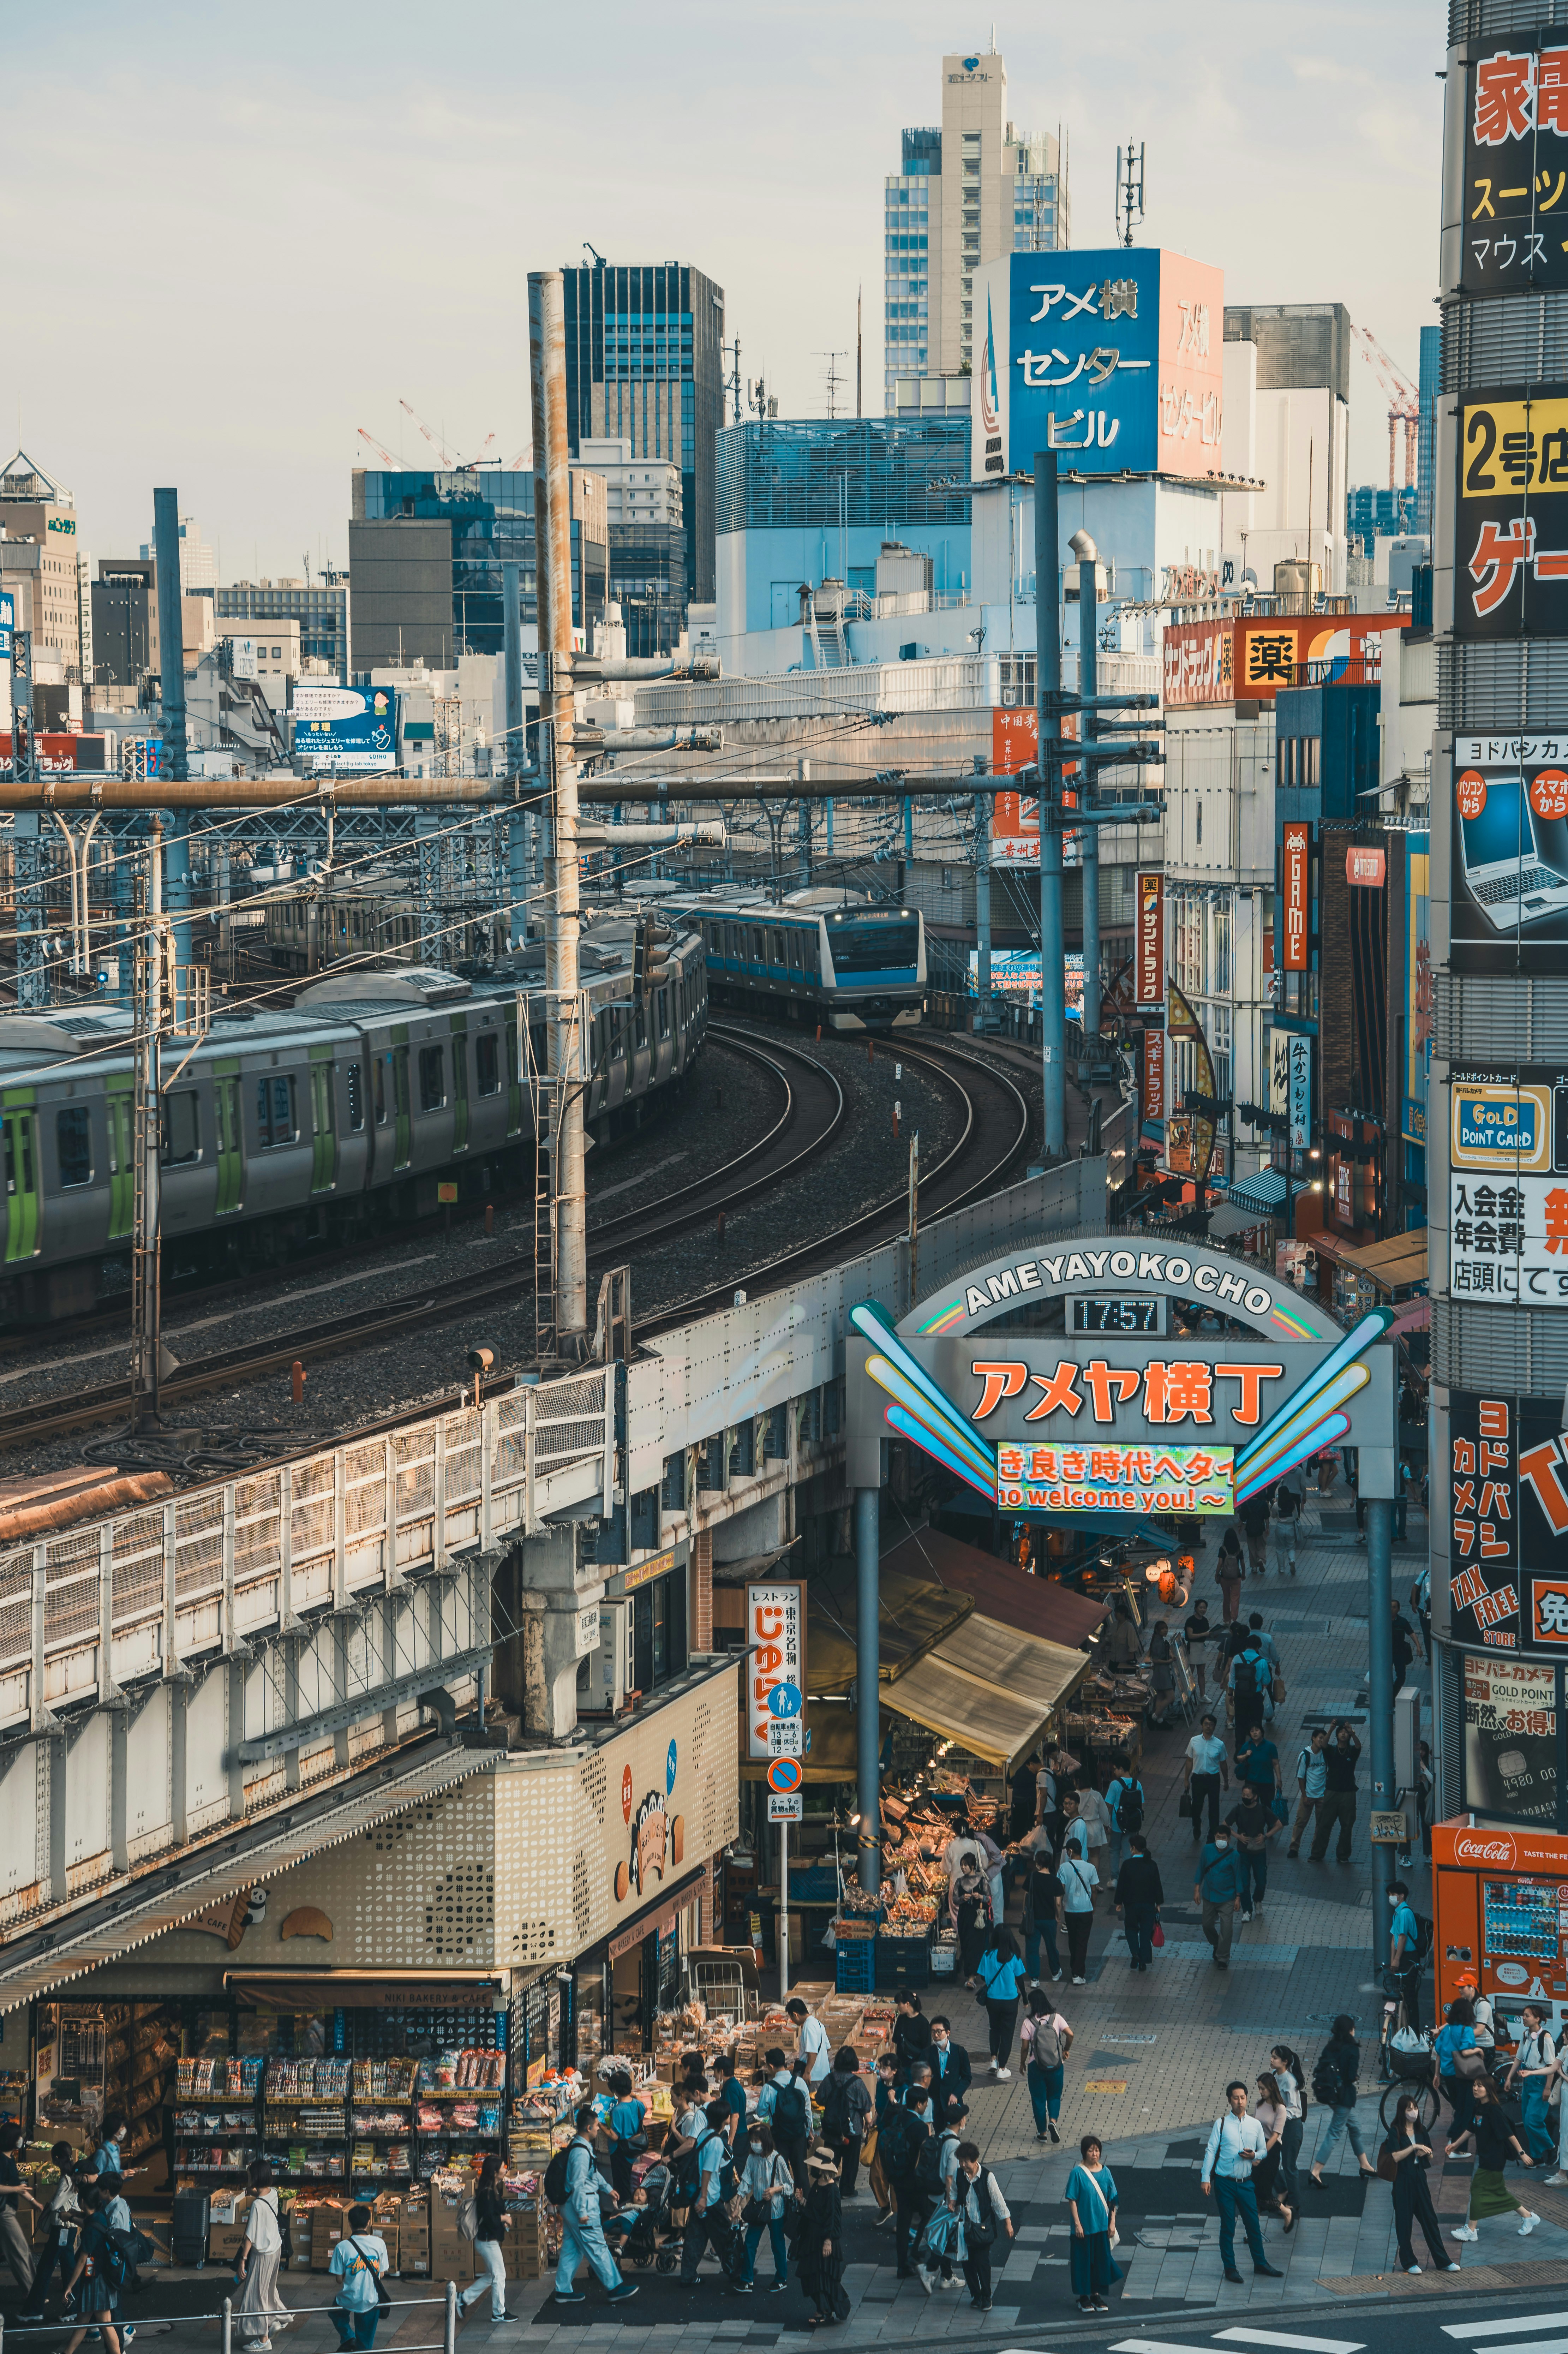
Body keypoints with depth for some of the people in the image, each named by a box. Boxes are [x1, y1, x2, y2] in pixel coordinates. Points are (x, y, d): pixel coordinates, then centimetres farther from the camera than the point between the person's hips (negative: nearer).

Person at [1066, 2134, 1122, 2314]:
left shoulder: (1105, 2172, 2)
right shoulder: (1078, 2173, -9)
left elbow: (1112, 2199, 6)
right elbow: (1072, 2200, -9)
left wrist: (1112, 2222, 2)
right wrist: (1077, 2223, -13)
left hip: (1102, 2225, 4)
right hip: (1084, 2227, -4)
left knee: (1101, 2259, 9)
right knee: (1084, 2260, 4)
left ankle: (1096, 2295, 21)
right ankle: (1083, 2297, 15)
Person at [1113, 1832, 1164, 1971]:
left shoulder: (1128, 1865, -13)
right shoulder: (1152, 1865, -6)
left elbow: (1121, 1885, -7)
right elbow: (1157, 1885, 0)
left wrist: (1119, 1902, 5)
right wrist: (1159, 1903, 12)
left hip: (1131, 1903, -2)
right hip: (1149, 1904, 2)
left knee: (1131, 1929, 17)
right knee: (1146, 1932, 10)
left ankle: (1135, 1953, -4)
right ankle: (1144, 1961, 11)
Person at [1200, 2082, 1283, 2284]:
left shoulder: (1255, 2125, 5)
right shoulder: (1222, 2124, -3)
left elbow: (1263, 2151, 13)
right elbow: (1211, 2151, -4)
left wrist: (1254, 2156, -10)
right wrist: (1205, 2178, -9)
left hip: (1246, 2183, 2)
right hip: (1225, 2183, -2)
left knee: (1253, 2224, 6)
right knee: (1228, 2227, 3)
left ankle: (1260, 2263, 22)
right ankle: (1230, 2267, 13)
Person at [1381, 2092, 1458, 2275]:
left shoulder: (1420, 2131, 10)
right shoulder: (1395, 2132, -5)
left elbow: (1431, 2159, 16)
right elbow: (1396, 2156, -16)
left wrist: (1425, 2153, -6)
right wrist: (1414, 2147, -22)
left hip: (1420, 2179, 5)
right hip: (1403, 2181, -5)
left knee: (1430, 2219, 5)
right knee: (1404, 2222, 2)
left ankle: (1443, 2261, 8)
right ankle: (1409, 2262, 12)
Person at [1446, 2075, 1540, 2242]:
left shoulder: (1494, 2111, -20)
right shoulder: (1478, 2108, 5)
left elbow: (1509, 2134, -19)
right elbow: (1471, 2130, 18)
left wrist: (1522, 2153, -17)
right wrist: (1456, 2144, 18)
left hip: (1494, 2158, -9)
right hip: (1484, 2156, 9)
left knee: (1478, 2188, -6)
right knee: (1498, 2191, 15)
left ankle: (1471, 2230, 1)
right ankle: (1528, 2217, 29)